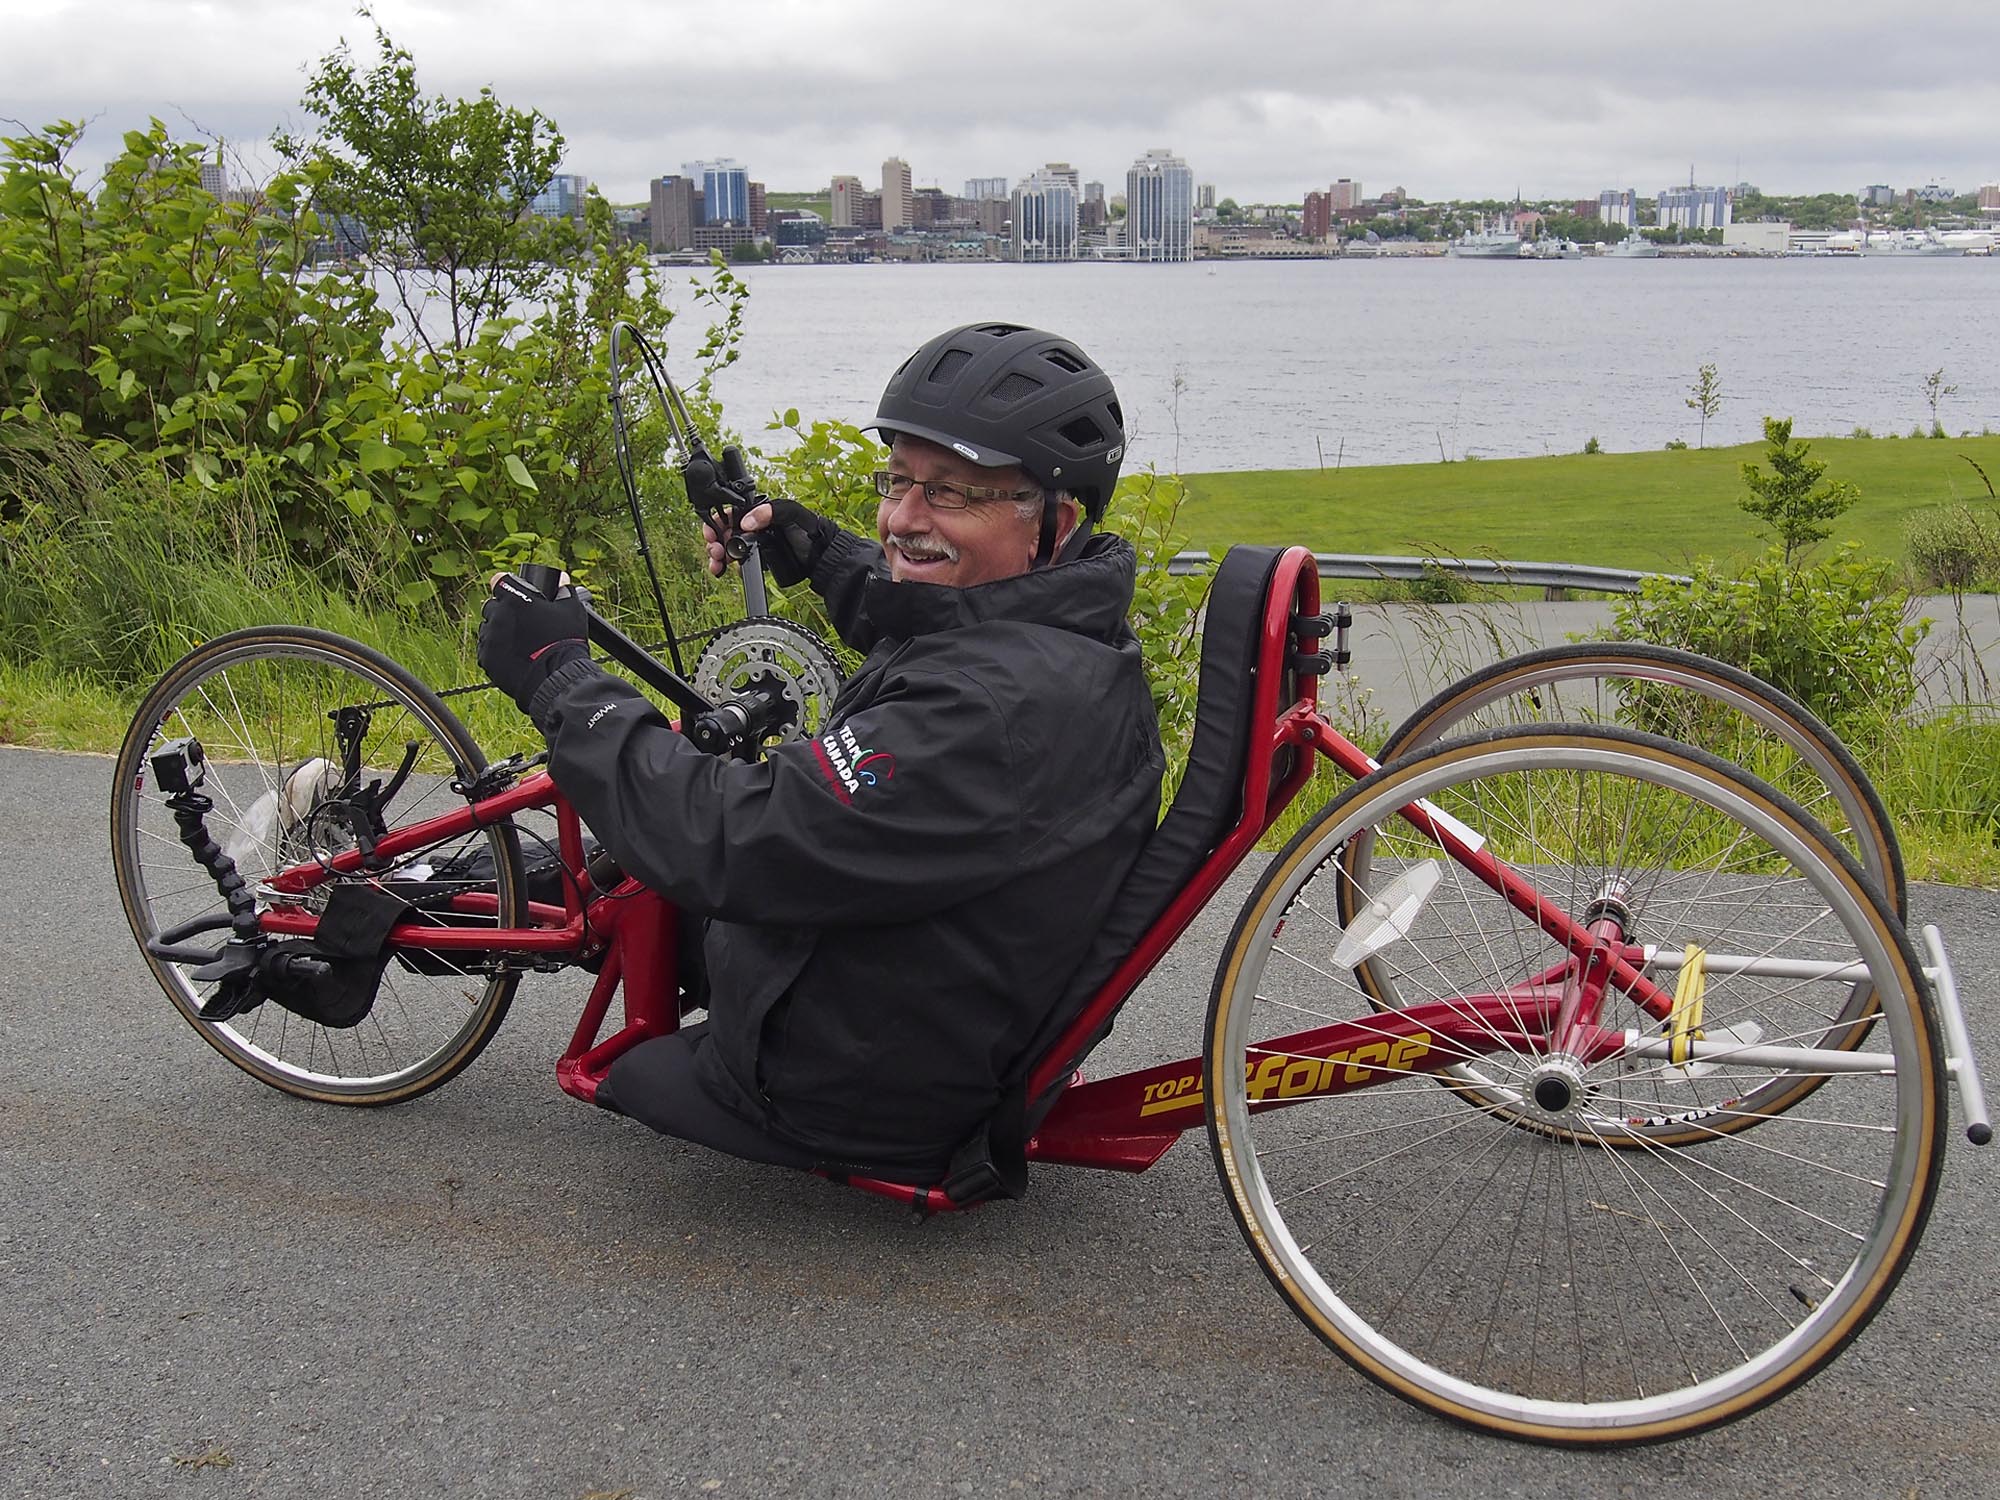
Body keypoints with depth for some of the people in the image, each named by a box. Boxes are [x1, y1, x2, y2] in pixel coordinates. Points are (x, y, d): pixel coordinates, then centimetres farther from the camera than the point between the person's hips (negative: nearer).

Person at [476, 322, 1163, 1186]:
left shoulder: (995, 707, -34)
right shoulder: (1072, 640, -3)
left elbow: (732, 847, -33)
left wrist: (557, 675, -24)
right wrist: (820, 556, 24)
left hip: (848, 1101, -9)